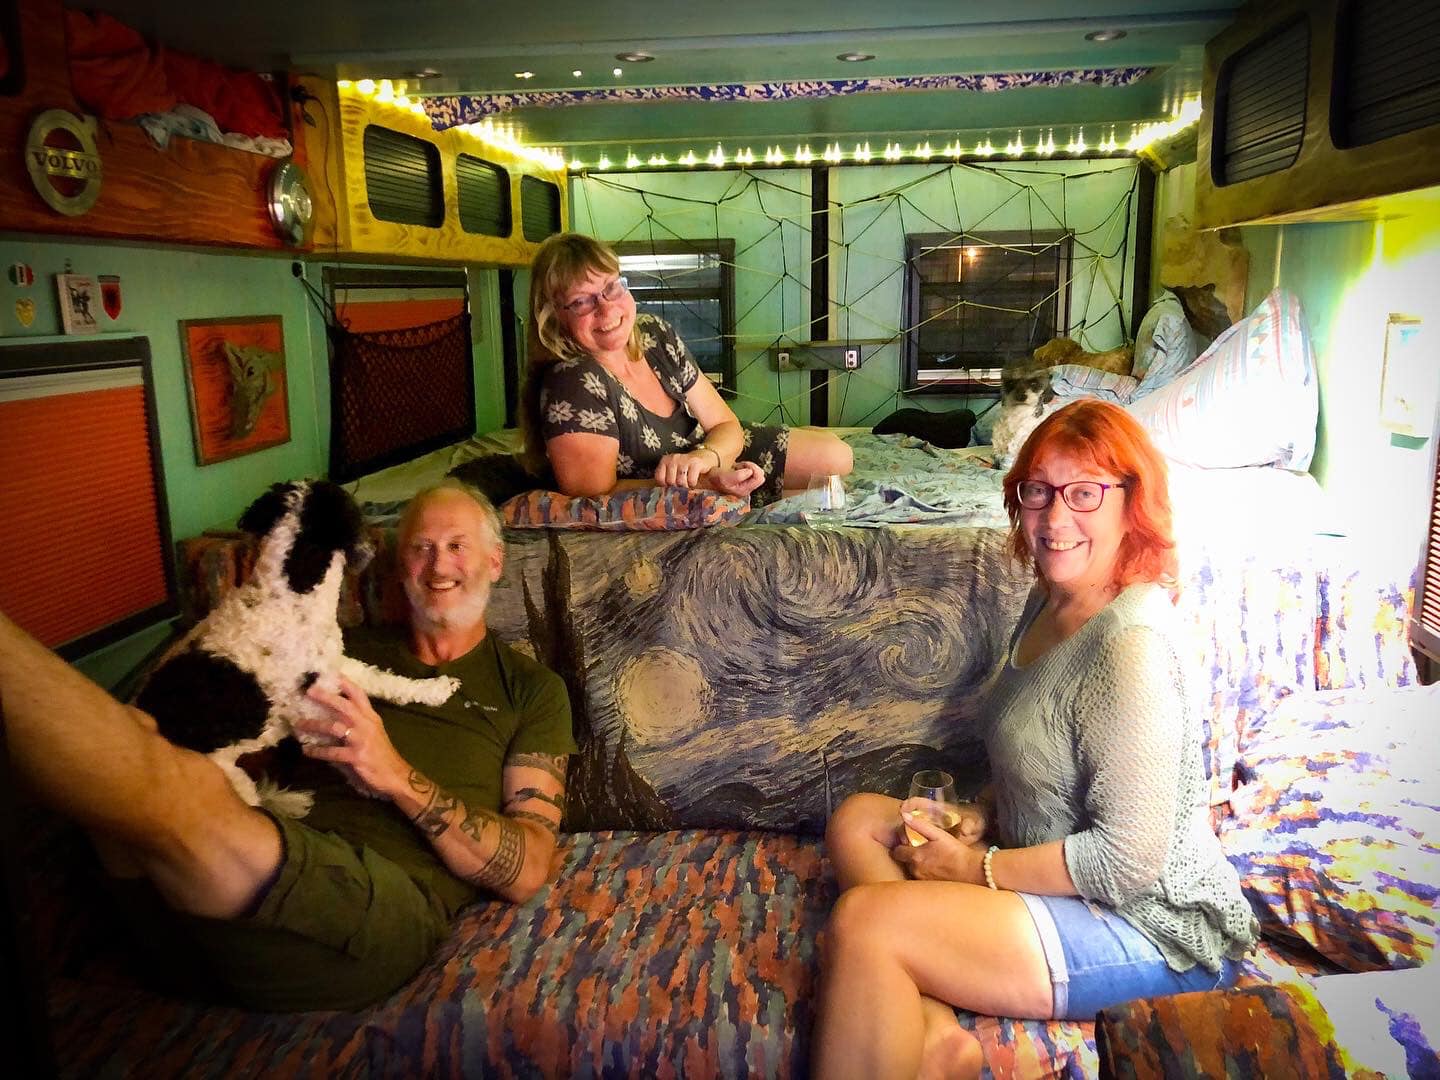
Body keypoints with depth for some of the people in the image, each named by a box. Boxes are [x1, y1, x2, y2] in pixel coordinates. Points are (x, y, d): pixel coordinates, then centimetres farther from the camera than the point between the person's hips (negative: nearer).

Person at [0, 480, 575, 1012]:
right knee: (126, 738, -26)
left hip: (390, 907, -4)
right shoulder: (348, 652, 28)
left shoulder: (531, 689, 16)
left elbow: (527, 872, 4)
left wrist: (398, 777, -9)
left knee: (167, 787, -30)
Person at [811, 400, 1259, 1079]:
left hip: (1153, 927, -10)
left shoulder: (1129, 645, -25)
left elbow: (1129, 859, -25)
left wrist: (978, 867, -16)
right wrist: (981, 813, -1)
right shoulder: (1051, 602, 5)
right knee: (857, 819, 8)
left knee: (862, 920, -23)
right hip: (1058, 871, 10)